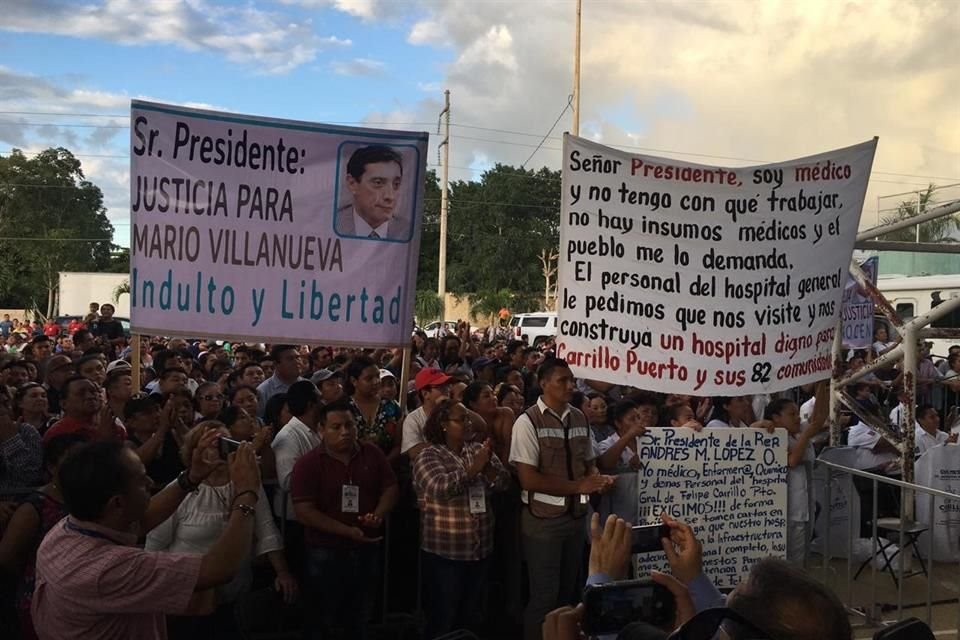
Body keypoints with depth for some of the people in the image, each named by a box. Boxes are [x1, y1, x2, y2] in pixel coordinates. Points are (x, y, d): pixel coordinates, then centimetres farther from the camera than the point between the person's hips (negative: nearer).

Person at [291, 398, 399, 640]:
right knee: (322, 618, 14)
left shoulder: (373, 454, -2)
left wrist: (378, 515, -16)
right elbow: (304, 512, -18)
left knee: (360, 617, 21)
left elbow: (391, 488, 5)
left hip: (367, 548, 4)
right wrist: (348, 531, -24)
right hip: (326, 552, -3)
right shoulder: (308, 464, -14)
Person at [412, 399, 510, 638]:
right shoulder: (428, 456, -8)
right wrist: (474, 468, -23)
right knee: (443, 618, 5)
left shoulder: (479, 450, 7)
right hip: (444, 552, -5)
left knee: (471, 616, 17)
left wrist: (487, 466, -20)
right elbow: (441, 488, -25)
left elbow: (504, 482, -2)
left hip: (480, 549, 5)